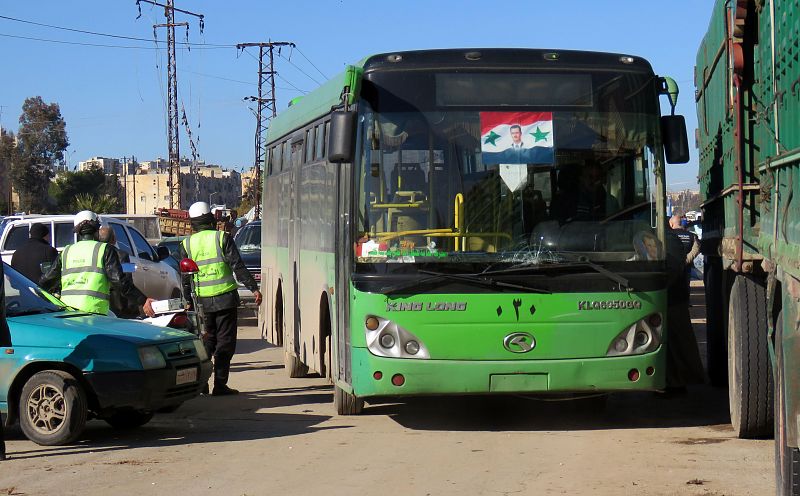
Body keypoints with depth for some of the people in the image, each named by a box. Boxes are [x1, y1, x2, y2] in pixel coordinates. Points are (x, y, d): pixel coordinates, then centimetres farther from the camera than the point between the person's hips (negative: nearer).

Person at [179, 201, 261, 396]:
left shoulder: (186, 244, 6)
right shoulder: (222, 238, -4)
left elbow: (184, 278, 8)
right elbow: (238, 267, -8)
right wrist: (254, 288, -3)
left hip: (202, 301, 4)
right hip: (225, 298, -3)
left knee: (209, 339, 18)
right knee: (225, 341, 1)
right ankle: (220, 385, -2)